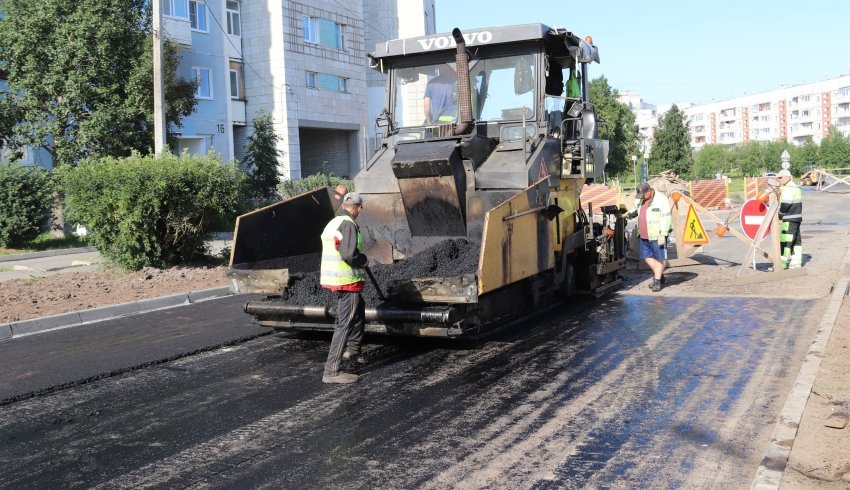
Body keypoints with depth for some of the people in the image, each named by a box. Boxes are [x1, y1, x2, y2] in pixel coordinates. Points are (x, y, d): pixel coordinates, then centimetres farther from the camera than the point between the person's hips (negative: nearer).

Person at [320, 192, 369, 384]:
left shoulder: (332, 223, 13)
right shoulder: (348, 224, -17)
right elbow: (349, 254, -28)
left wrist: (359, 260, 20)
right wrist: (364, 260, -9)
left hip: (334, 279, 10)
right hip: (347, 281, -10)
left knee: (360, 309, 29)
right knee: (345, 324, -7)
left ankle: (353, 349, 39)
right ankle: (331, 371, -8)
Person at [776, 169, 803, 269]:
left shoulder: (788, 189, -15)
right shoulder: (795, 187, 19)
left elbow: (785, 204, -22)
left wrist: (779, 213, -8)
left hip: (789, 220, -11)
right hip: (796, 218, 11)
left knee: (785, 241, -8)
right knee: (796, 239, 12)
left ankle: (782, 263, -8)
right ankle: (796, 262, 16)